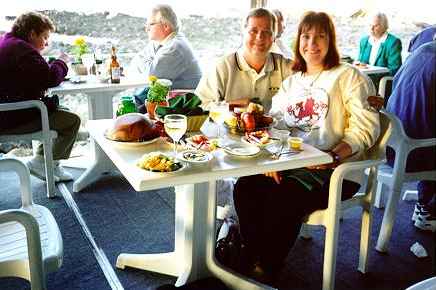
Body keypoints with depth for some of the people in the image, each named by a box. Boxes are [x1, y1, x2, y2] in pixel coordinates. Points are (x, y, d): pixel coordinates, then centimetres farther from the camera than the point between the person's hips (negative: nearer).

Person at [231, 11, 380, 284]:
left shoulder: (349, 76, 1)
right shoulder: (291, 81, 19)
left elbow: (365, 127, -7)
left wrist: (335, 155, -23)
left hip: (334, 169, -5)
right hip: (289, 163, 5)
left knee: (283, 198, -30)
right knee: (245, 188, -19)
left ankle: (266, 271, -9)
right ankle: (253, 260, -4)